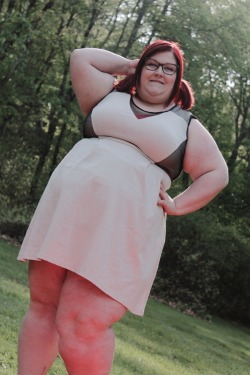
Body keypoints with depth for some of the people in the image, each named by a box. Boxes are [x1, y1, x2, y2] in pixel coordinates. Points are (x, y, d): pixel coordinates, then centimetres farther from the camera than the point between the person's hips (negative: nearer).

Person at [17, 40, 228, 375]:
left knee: (83, 327, -15)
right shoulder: (110, 97, 20)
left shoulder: (186, 125, 13)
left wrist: (176, 206, 2)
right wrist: (128, 65, 22)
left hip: (122, 226, -3)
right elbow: (81, 57, 20)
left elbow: (216, 174, 12)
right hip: (67, 207, 4)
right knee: (42, 306, 3)